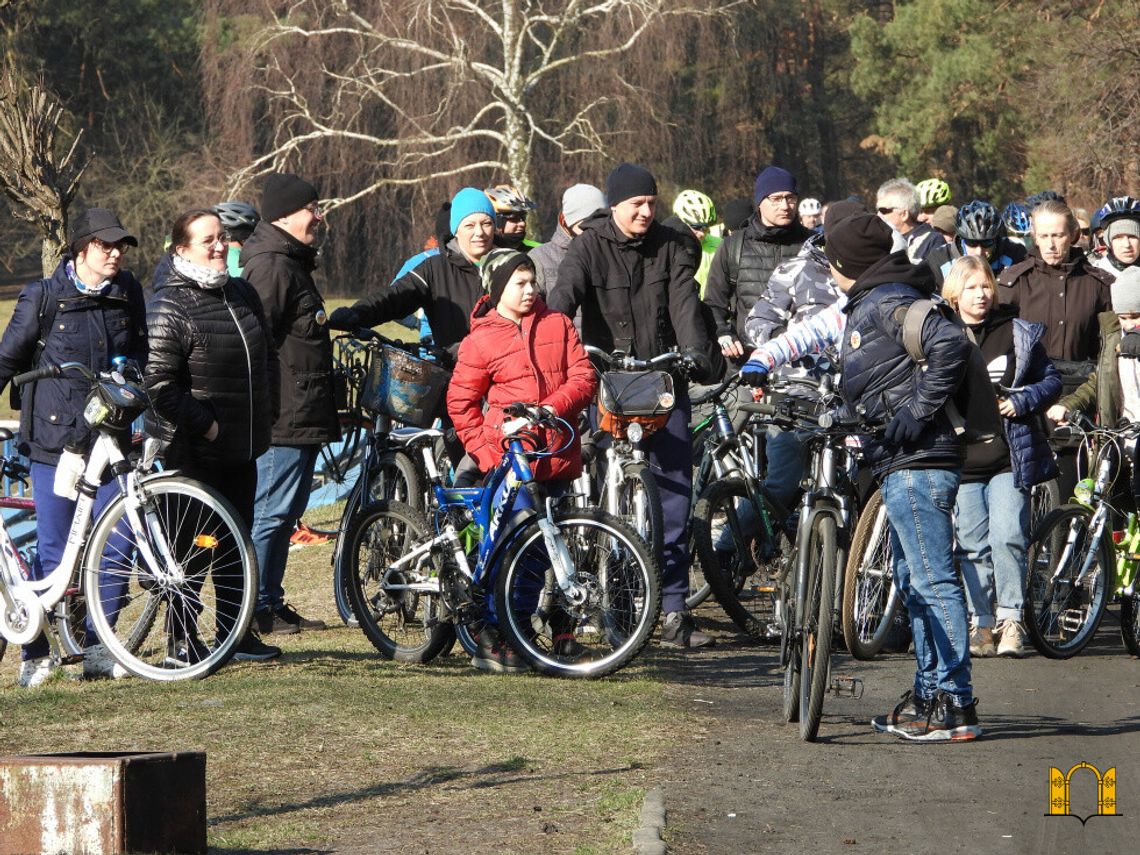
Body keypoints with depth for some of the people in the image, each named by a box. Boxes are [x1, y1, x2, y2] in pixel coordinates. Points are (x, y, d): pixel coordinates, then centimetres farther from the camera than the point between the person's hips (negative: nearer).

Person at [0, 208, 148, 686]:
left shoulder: (128, 294, 7)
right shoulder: (44, 298, -3)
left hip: (109, 441, 3)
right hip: (56, 441, -3)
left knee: (114, 544, -3)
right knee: (54, 550, -2)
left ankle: (94, 647, 8)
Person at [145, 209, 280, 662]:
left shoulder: (243, 294, 11)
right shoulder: (169, 306, -14)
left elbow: (268, 357, 22)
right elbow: (160, 384, -20)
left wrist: (266, 414, 12)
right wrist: (204, 425, -19)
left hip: (241, 447, 7)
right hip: (193, 450, -7)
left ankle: (238, 634, 22)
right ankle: (185, 640, 6)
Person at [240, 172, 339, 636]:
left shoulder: (291, 262, 20)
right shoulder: (272, 266, -15)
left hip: (300, 416, 11)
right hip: (284, 420, -11)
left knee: (286, 511, 15)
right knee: (271, 511, -7)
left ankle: (271, 603, 21)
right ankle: (256, 609, -3)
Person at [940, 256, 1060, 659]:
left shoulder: (1016, 334, 6)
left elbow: (1051, 379, 10)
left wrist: (1022, 401, -7)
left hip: (1009, 458, -1)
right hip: (961, 460, 1)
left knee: (1007, 538, -12)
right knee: (972, 547, 3)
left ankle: (1011, 620, -5)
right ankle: (981, 624, 12)